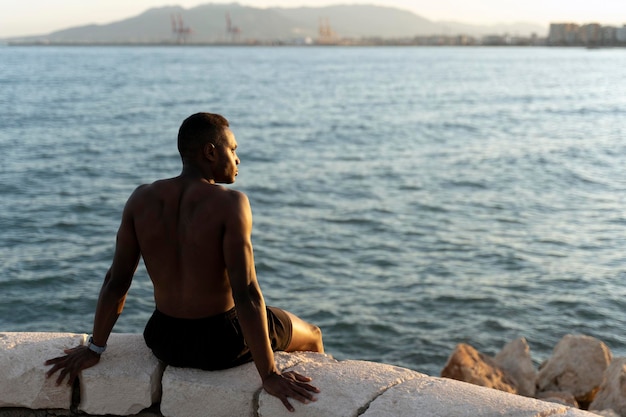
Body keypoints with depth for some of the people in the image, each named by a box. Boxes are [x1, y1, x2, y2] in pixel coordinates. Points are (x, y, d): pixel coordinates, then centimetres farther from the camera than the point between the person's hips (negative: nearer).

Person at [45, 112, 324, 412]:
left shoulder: (142, 198, -7)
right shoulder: (230, 203, -23)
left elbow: (116, 280, -4)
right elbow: (246, 294, -27)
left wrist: (94, 349, 7)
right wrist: (269, 375, -22)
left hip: (164, 342, 6)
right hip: (221, 344, -5)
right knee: (312, 336, 24)